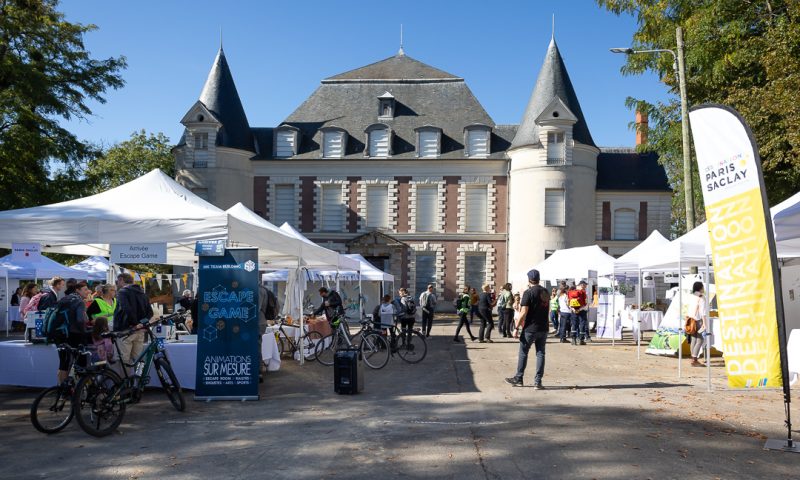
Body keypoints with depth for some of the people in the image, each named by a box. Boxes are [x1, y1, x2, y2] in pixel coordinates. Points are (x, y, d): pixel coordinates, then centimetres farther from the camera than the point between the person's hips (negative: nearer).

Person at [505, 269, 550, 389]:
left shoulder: (528, 292, -13)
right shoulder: (545, 292, 8)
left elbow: (524, 313, -16)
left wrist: (517, 327, -12)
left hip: (530, 329, -6)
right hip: (543, 328, 6)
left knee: (523, 353, 7)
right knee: (540, 353, 7)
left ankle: (518, 378, 16)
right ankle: (538, 382, 6)